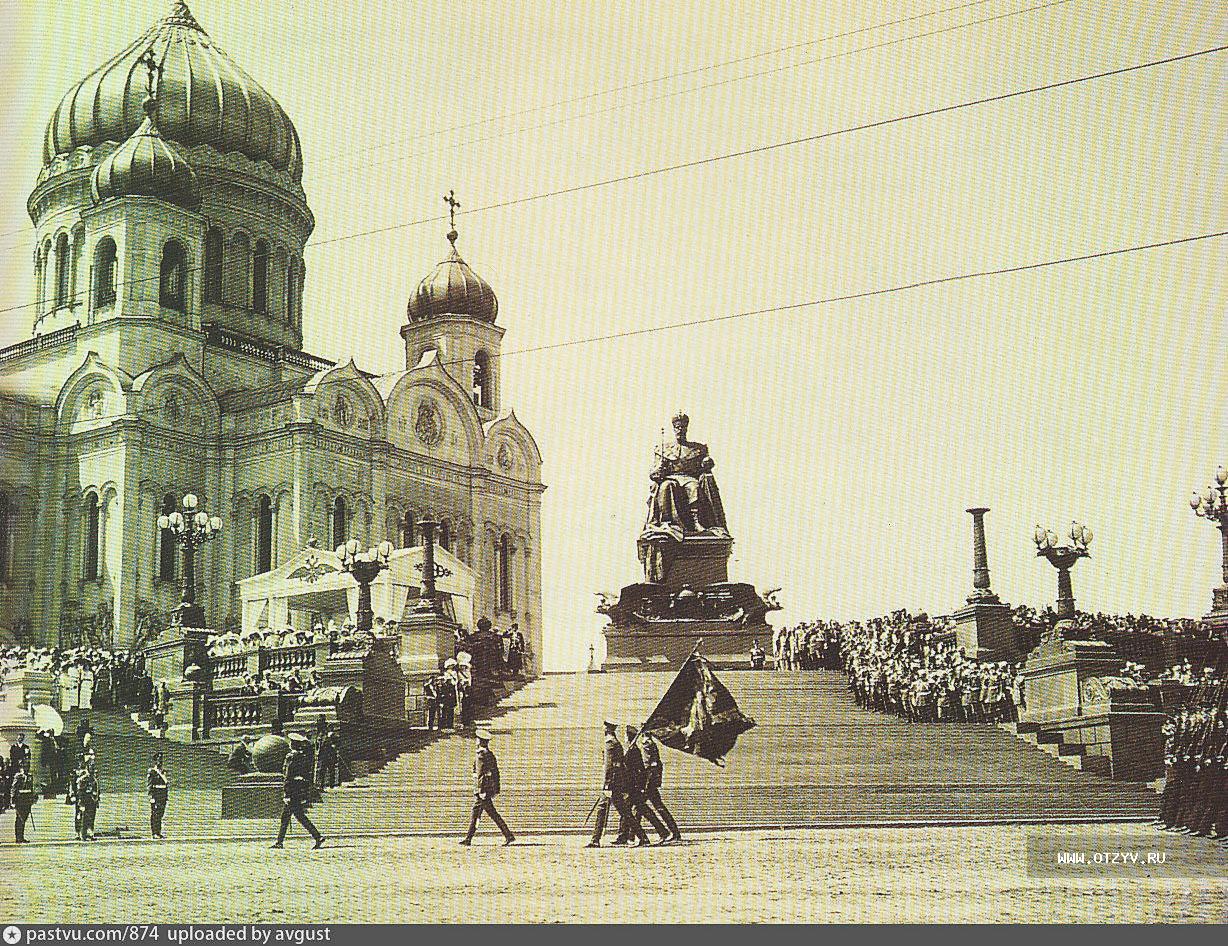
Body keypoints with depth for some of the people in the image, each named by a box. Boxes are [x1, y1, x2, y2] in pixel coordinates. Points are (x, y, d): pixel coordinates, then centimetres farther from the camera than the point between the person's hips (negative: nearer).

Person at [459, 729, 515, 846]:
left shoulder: (481, 755, -15)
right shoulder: (491, 754, 13)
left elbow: (480, 774, -19)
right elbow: (496, 772, 16)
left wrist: (480, 790, -20)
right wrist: (496, 789, 20)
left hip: (482, 788, -10)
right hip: (491, 787, 10)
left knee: (492, 813, -8)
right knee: (475, 811, 13)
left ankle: (508, 835, -10)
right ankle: (468, 838, 16)